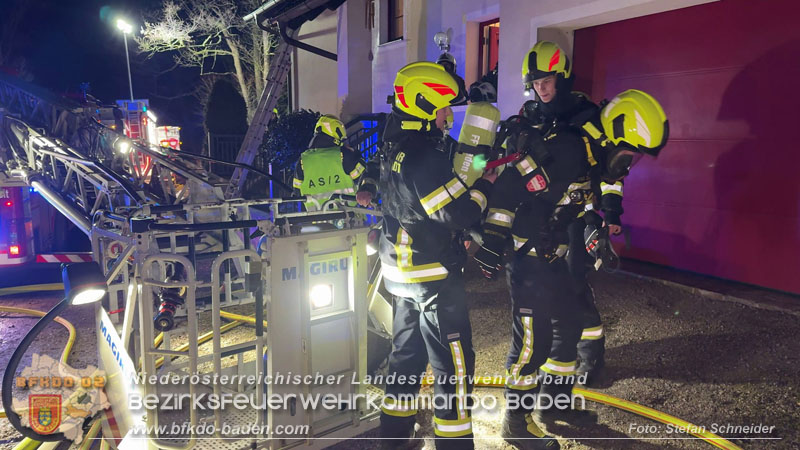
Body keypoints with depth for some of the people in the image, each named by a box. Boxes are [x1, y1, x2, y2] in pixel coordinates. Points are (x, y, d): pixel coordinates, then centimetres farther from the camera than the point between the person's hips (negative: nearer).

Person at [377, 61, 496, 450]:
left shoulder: (394, 151, 8)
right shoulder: (425, 158, -23)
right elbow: (459, 213, -23)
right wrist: (485, 185, -6)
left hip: (402, 272, 10)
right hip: (434, 279, -10)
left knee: (406, 353, 19)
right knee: (453, 363, 2)